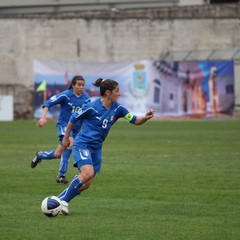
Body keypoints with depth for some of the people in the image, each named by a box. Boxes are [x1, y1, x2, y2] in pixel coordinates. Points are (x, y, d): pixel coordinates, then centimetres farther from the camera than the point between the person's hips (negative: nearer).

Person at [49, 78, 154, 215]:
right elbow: (73, 119, -1)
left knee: (86, 184, 2)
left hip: (96, 148, 7)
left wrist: (146, 118, -22)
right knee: (88, 173, -28)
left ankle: (60, 199, 16)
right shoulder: (92, 107, -15)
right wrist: (66, 138, 8)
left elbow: (135, 120, -1)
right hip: (82, 144, -7)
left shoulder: (117, 108, 0)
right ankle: (63, 200, -16)